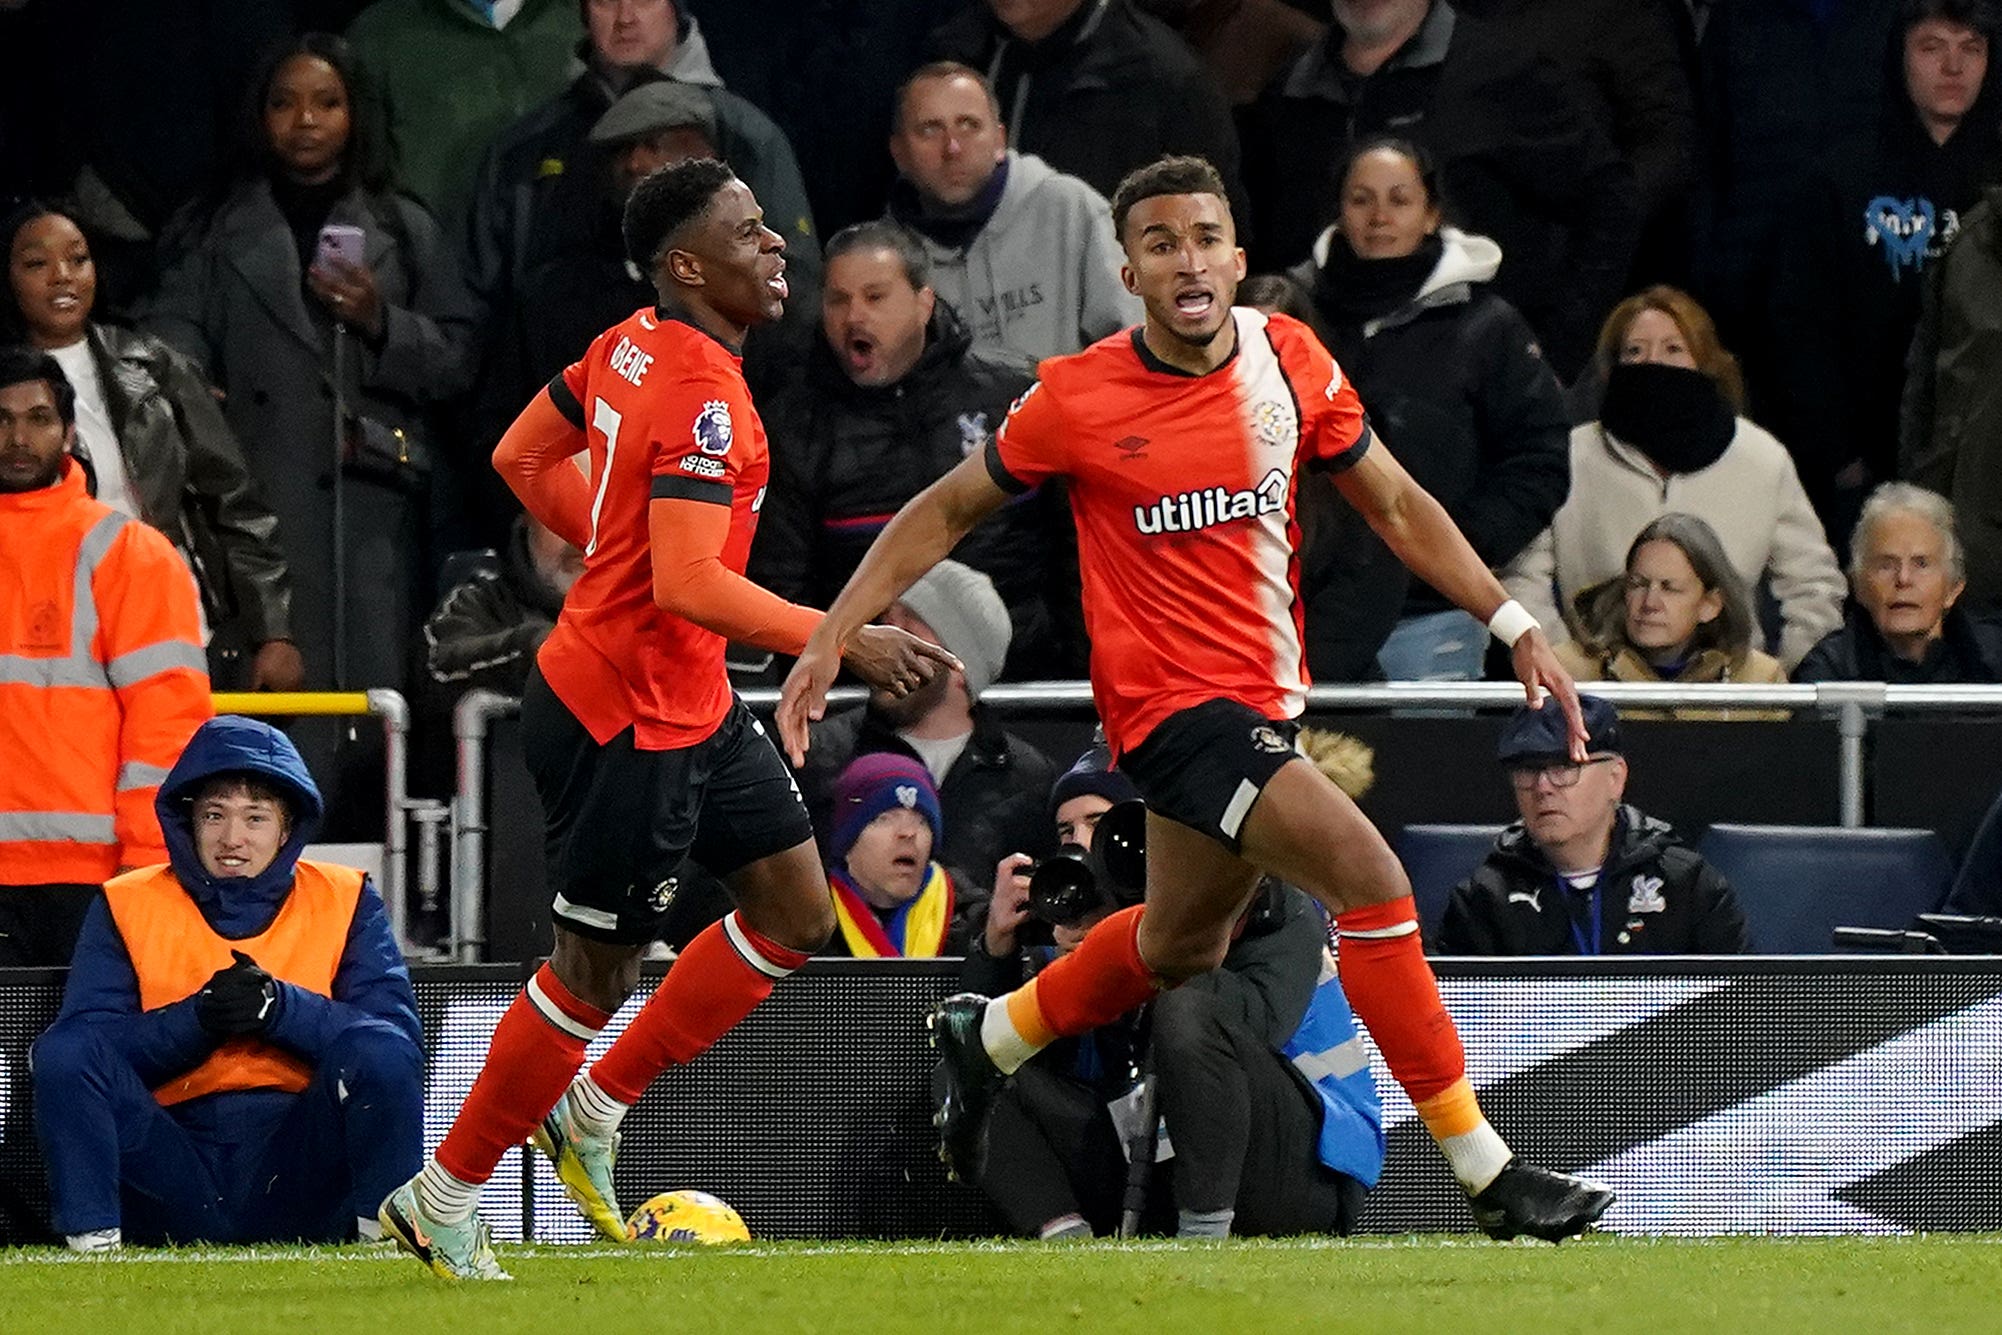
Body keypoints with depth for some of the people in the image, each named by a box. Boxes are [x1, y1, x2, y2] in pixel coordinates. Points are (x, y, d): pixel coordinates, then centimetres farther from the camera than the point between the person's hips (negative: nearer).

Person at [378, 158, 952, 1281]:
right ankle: (441, 1203, 14)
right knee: (597, 973, 1)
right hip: (629, 720, -10)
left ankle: (596, 1109, 20)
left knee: (797, 911, 11)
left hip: (690, 704, 10)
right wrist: (844, 641, -29)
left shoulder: (634, 347, 4)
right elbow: (690, 586, -31)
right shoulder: (704, 394, -24)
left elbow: (523, 457, 17)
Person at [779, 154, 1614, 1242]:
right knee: (1371, 881, -21)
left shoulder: (1288, 359, -1)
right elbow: (947, 511, 1)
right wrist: (831, 636, -5)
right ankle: (1485, 1173, -16)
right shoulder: (1078, 399, -13)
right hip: (1173, 704, -7)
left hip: (1265, 699, 7)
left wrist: (1514, 626, 4)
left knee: (1180, 947, 24)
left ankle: (989, 1036, 50)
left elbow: (1394, 506, 10)